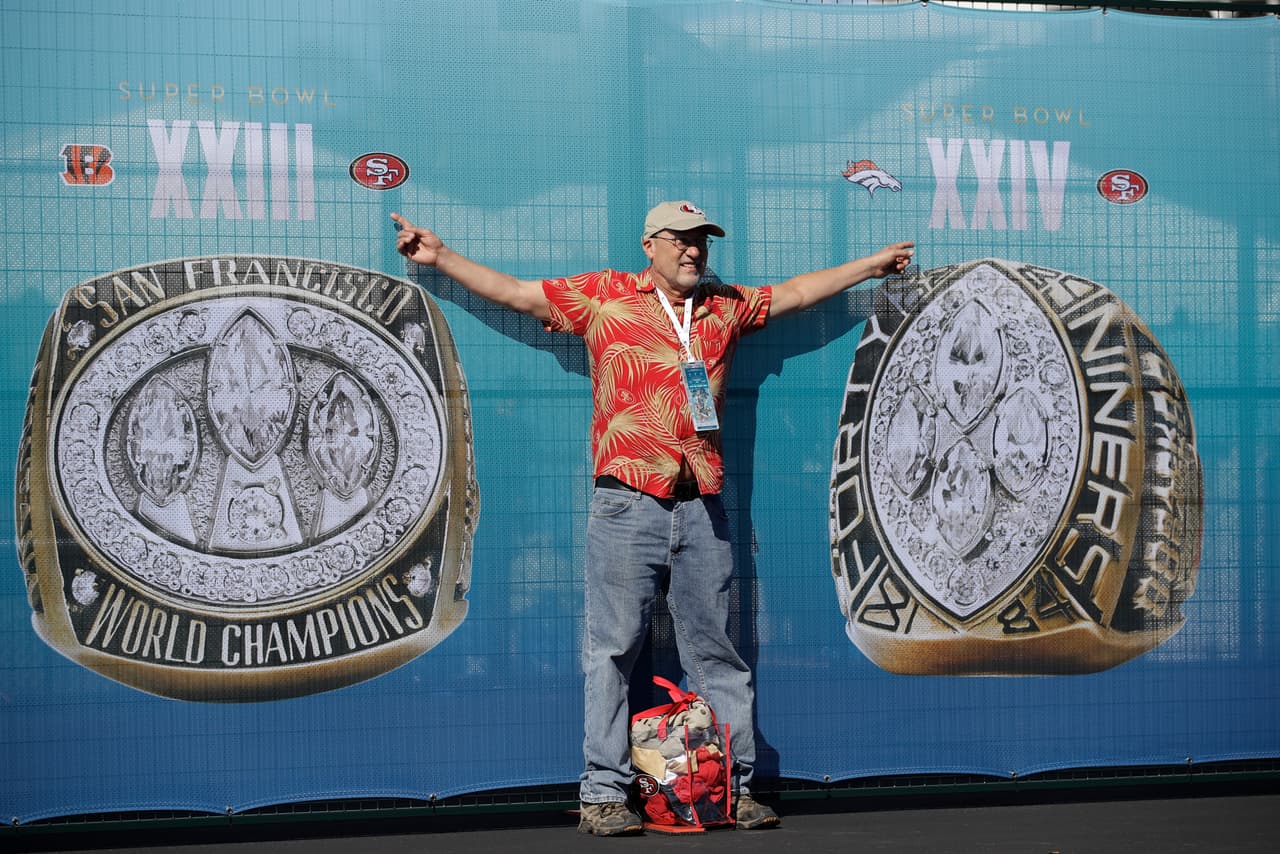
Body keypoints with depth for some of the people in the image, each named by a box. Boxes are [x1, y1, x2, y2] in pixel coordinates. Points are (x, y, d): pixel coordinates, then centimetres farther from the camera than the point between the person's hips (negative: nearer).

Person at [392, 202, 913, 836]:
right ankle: (603, 795, 1)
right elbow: (514, 292, 8)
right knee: (612, 648, -3)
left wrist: (871, 265, 36)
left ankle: (736, 789, 12)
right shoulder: (603, 296, 7)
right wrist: (441, 257, 5)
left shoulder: (725, 307, 18)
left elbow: (795, 293, 31)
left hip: (701, 509, 4)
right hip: (628, 504, -4)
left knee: (716, 652, 7)